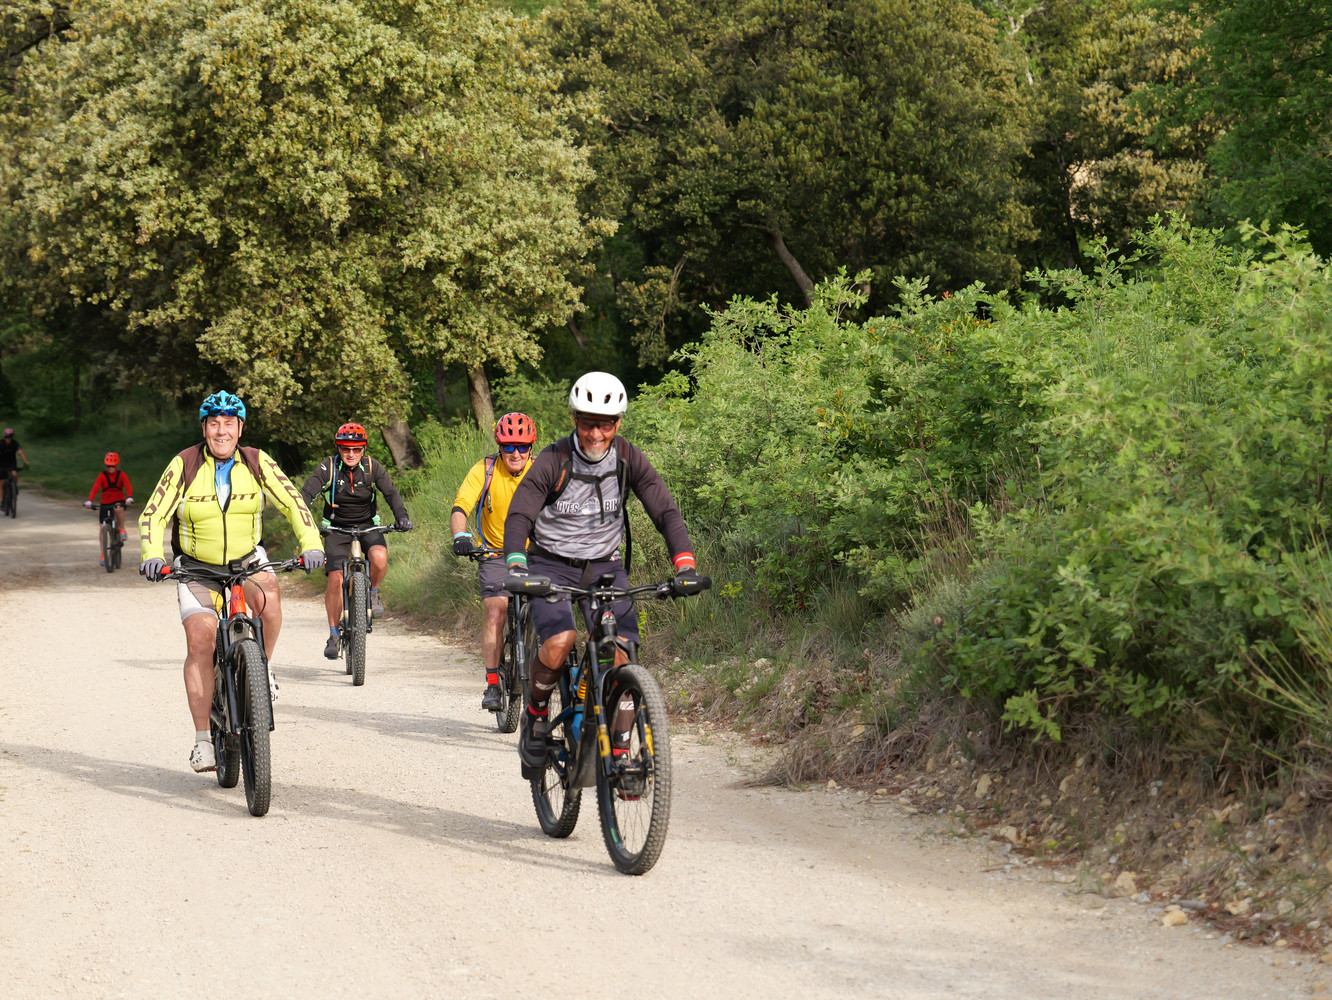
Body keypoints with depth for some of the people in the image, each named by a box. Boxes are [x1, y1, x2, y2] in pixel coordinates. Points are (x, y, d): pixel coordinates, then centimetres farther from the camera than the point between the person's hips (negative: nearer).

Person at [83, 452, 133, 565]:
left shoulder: (121, 475, -5)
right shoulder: (102, 476, -6)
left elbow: (128, 487, -19)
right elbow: (95, 488, -19)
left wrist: (129, 498, -40)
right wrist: (89, 501, -36)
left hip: (119, 501, -1)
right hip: (105, 503, 1)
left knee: (118, 508, -39)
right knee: (102, 528, -4)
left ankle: (122, 528, -15)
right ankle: (102, 555, 6)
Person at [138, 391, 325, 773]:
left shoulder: (256, 463, -7)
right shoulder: (185, 465, -12)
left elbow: (293, 503, -6)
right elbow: (153, 515, -11)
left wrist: (311, 544, -22)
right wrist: (151, 556, -29)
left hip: (247, 560, 1)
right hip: (196, 567, -1)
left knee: (268, 599, -32)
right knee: (199, 641, -16)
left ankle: (262, 669, -4)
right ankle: (203, 741, -12)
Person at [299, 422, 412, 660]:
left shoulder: (372, 467, -7)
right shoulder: (328, 467, -12)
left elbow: (391, 493, -15)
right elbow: (308, 492, -21)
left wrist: (401, 516, -33)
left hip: (367, 525, 0)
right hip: (337, 528, 0)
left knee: (379, 557, -31)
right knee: (335, 578, -14)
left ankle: (373, 592, 2)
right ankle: (333, 635, -1)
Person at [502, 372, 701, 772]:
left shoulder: (629, 461, -8)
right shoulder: (553, 461, -15)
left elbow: (666, 511, -11)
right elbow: (519, 515, -22)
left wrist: (685, 566, -26)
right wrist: (516, 565, -41)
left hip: (604, 566, 2)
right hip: (551, 565, -2)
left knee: (623, 655, -18)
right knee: (559, 642, -29)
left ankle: (620, 752, -7)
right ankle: (535, 716, -2)